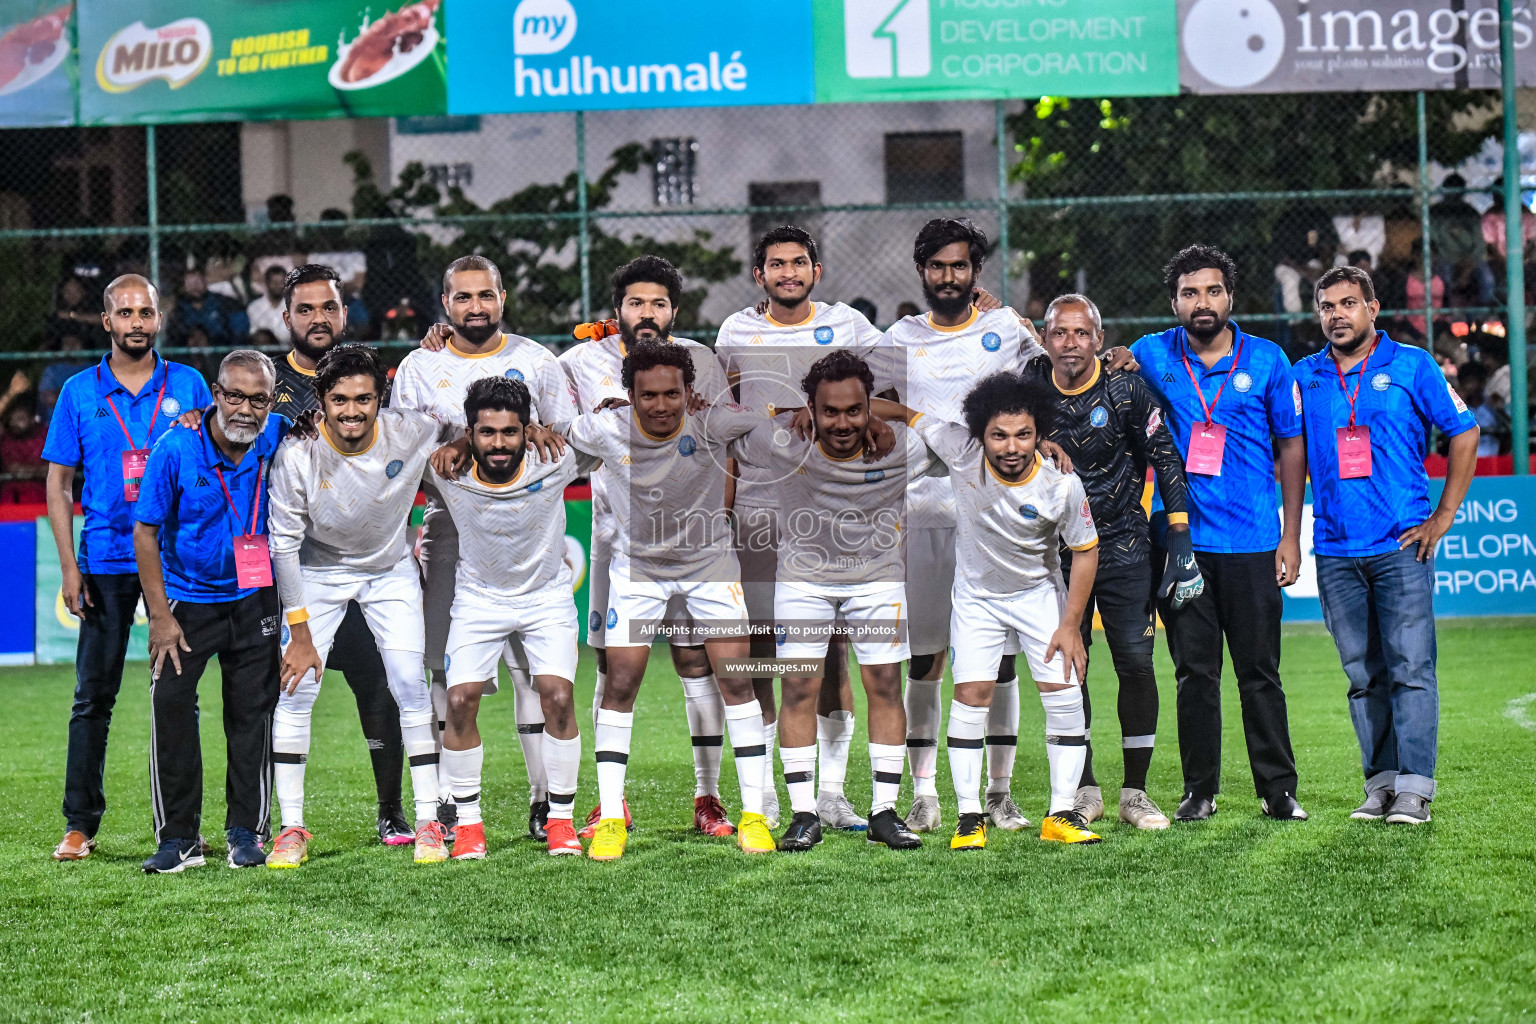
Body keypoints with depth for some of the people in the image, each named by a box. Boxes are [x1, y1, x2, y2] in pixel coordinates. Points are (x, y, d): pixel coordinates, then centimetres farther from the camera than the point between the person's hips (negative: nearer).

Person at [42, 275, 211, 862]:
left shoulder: (188, 386, 7)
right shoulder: (79, 392, 6)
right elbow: (58, 483, 6)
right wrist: (69, 566, -1)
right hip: (105, 564, 0)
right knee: (93, 696, 0)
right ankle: (80, 825, 5)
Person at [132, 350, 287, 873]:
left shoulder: (280, 438, -13)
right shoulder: (176, 448, -18)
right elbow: (145, 530, -10)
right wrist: (160, 615, -12)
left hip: (253, 598, 2)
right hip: (186, 597, -2)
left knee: (252, 711, 3)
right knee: (171, 702, -11)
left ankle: (246, 831, 15)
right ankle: (178, 838, -3)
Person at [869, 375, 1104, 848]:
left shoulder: (1063, 486, -24)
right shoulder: (962, 452, -24)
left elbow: (1086, 551, -10)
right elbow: (908, 413, -9)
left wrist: (1070, 625, -11)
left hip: (1040, 594, 0)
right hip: (977, 593, 0)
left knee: (1065, 695, -7)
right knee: (971, 694, -8)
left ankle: (1061, 816, 3)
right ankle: (969, 818, -1)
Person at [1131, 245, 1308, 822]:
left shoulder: (1266, 360, 3)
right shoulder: (1151, 357, 4)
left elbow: (1292, 448, 6)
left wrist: (1290, 538, 2)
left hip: (1253, 542, -1)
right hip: (1180, 540, 1)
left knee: (1260, 671, 2)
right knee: (1194, 672, 5)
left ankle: (1278, 790, 10)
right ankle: (1199, 791, 13)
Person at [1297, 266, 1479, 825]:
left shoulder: (1411, 366, 3)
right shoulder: (1304, 377, 11)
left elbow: (1465, 433, 5)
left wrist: (1443, 518, 1)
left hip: (1401, 546, -3)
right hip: (1335, 549, 3)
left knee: (1410, 668, -7)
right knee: (1364, 674, 5)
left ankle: (1414, 786, -6)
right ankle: (1381, 781, 10)